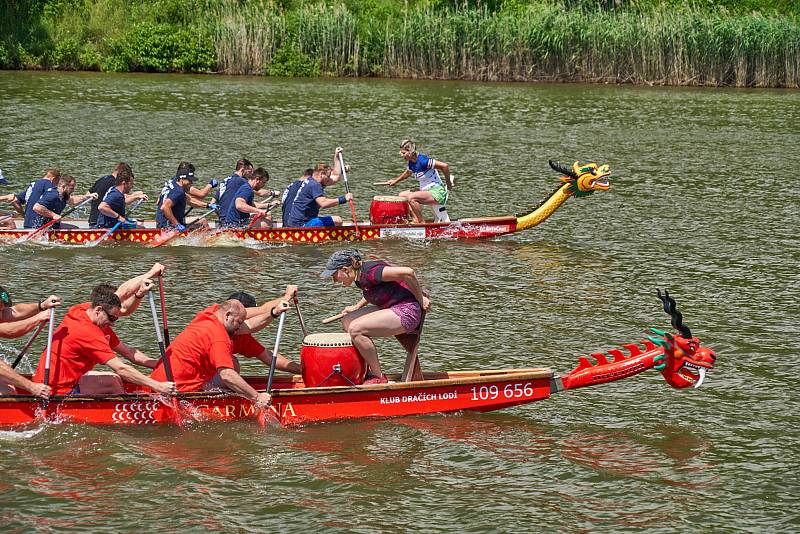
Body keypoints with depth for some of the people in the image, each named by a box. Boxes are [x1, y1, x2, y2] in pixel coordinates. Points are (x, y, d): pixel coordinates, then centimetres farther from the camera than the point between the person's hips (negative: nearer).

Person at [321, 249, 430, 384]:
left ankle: (378, 378, -11)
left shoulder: (369, 272, -21)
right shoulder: (359, 277, 9)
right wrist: (357, 307, 19)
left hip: (406, 312, -10)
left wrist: (421, 299, -18)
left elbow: (407, 272, -28)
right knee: (347, 321, 11)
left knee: (355, 329, -21)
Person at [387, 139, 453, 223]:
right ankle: (415, 221, 1)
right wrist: (395, 181, 26)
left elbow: (445, 166, -28)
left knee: (411, 198, -27)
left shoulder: (422, 161, -24)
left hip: (437, 192, -10)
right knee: (402, 196, 9)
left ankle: (422, 223, -15)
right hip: (426, 191, 10)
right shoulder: (411, 162, 4)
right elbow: (408, 173, 30)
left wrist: (448, 184, -17)